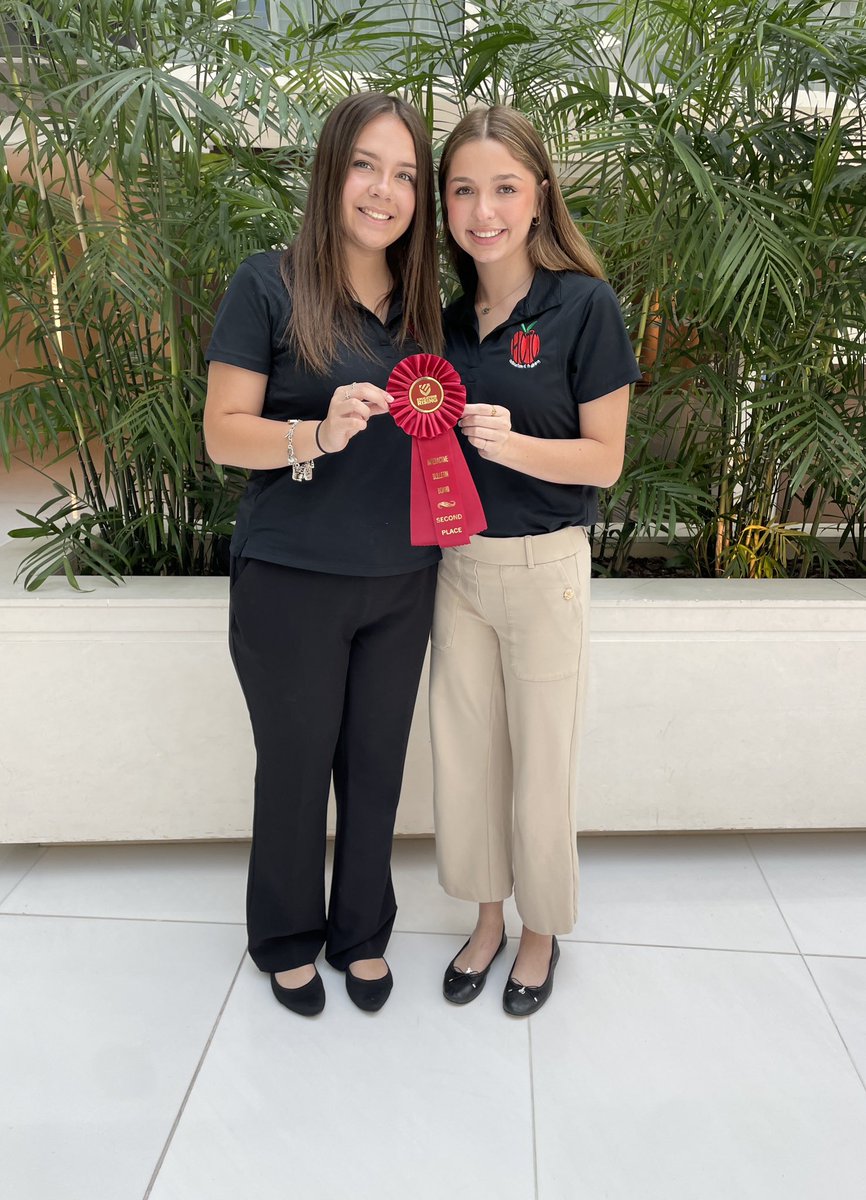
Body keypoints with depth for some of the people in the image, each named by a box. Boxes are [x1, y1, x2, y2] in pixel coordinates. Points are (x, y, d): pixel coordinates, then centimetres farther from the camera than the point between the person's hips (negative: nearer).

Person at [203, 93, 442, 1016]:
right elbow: (224, 434, -9)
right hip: (291, 583, -4)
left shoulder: (421, 301, 10)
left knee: (376, 767, 14)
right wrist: (319, 432, -26)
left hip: (400, 583, 5)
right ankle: (287, 938, 36)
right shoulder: (269, 284, -6)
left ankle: (362, 932, 37)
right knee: (295, 766, 11)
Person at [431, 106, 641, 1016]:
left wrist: (510, 443, -25)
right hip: (455, 563, 5)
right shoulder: (447, 317, 7)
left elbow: (604, 460, -10)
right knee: (462, 753, 13)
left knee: (540, 762, 8)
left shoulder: (584, 306, -9)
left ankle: (541, 931, 33)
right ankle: (487, 916, 36)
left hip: (542, 566, -5)